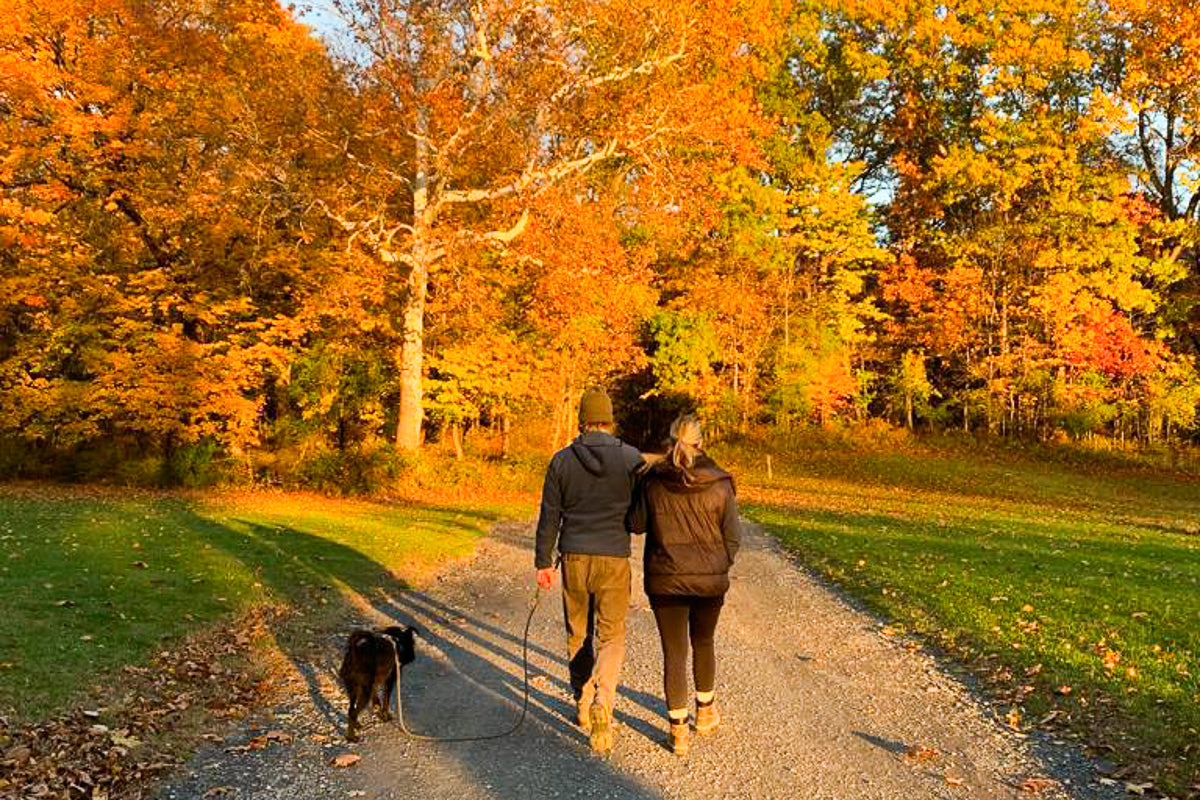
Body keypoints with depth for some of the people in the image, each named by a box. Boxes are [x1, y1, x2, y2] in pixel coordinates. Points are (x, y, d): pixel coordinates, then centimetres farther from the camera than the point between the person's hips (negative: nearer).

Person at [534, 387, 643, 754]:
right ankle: (603, 700, -16)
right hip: (614, 559, -1)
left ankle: (583, 704, 28)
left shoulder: (562, 460, -2)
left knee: (578, 634, 18)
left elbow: (549, 516, 0)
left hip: (574, 558, 2)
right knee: (611, 636, 6)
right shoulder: (631, 457, -6)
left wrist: (543, 562, 7)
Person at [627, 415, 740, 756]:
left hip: (665, 580, -1)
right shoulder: (719, 483, -10)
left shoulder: (653, 481, -9)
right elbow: (732, 535, -6)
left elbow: (636, 524, -1)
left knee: (674, 652, 8)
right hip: (710, 580, 1)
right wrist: (721, 567, 10)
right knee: (703, 642, 23)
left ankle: (678, 729, 10)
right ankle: (705, 710, 38)